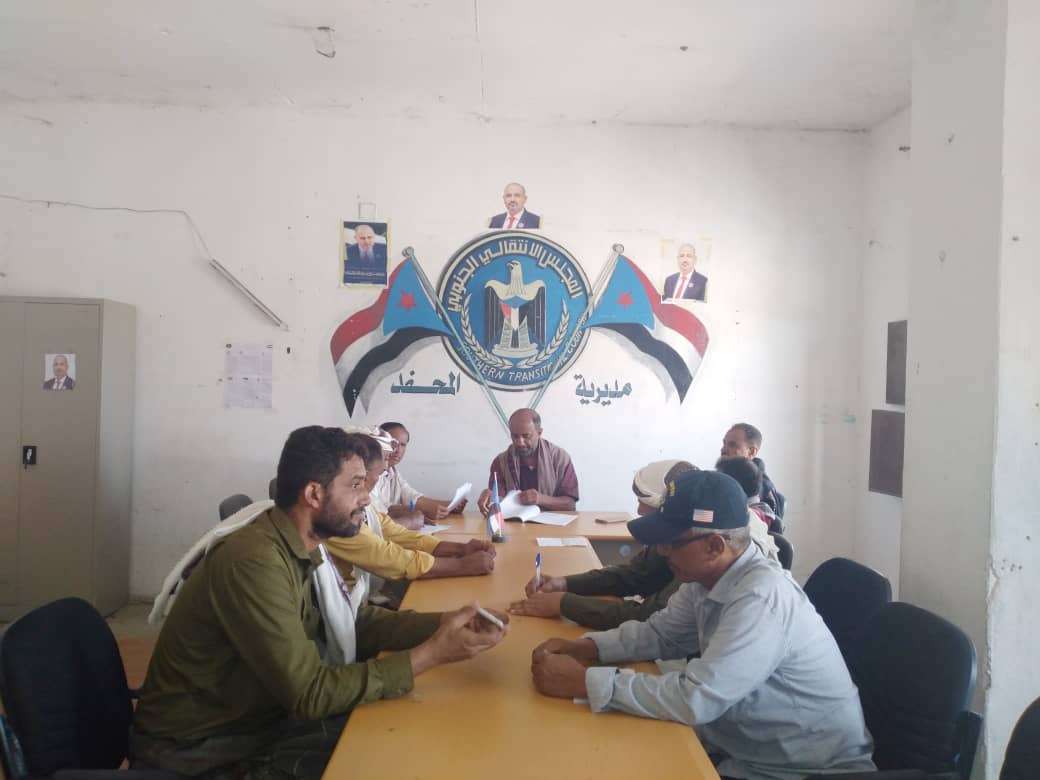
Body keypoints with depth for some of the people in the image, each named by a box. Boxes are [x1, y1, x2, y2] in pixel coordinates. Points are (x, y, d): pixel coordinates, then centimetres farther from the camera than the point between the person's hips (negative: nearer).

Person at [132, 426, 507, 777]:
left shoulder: (304, 548, 0)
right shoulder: (255, 562, -29)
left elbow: (353, 621, 2)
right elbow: (310, 693, -28)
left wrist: (441, 623, -13)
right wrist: (430, 654, -27)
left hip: (256, 720, 8)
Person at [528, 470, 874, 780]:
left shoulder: (762, 598, -30)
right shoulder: (707, 577, -4)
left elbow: (694, 698, -32)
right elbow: (659, 632, 8)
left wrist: (583, 681, -28)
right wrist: (585, 647, -8)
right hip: (744, 744, 7)